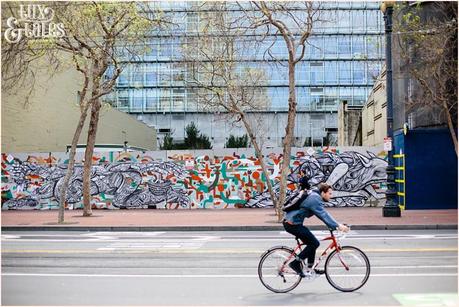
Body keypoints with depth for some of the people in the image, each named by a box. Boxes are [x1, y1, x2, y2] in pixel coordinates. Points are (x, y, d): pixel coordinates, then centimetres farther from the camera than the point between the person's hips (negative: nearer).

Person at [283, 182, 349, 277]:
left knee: (312, 242, 16)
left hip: (290, 221, 11)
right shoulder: (315, 199, -17)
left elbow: (324, 215, 20)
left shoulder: (314, 196, 15)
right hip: (293, 224, -11)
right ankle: (295, 263, -3)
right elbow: (324, 215, -24)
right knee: (314, 243, -8)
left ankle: (310, 268, 23)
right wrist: (338, 226, -26)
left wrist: (337, 225, 14)